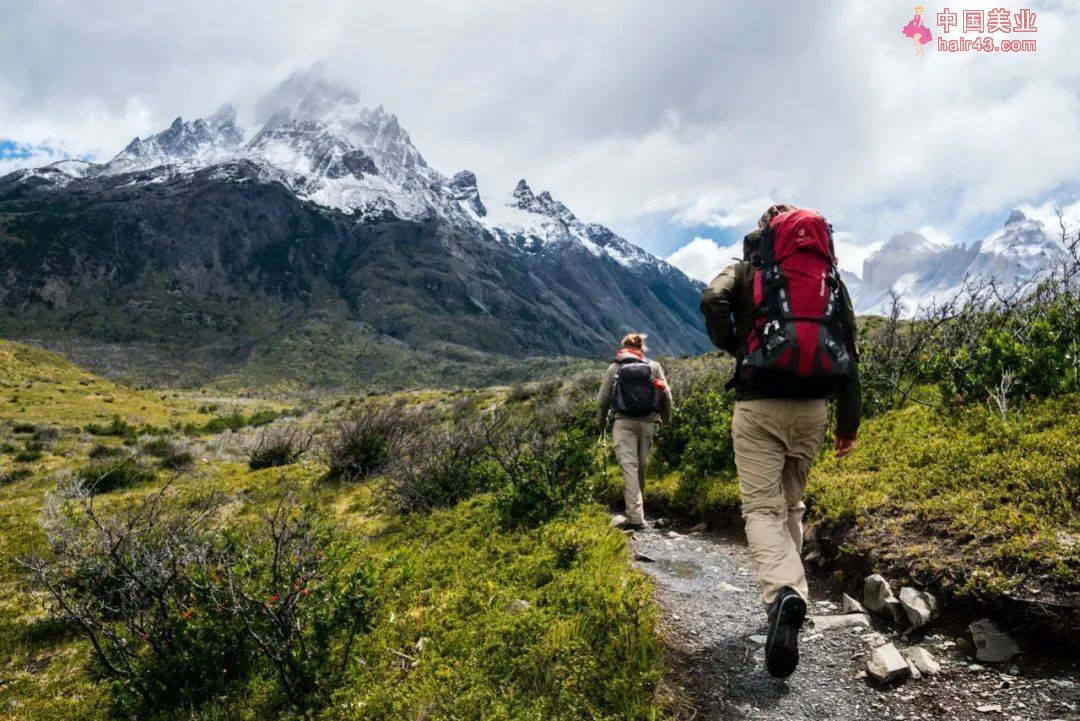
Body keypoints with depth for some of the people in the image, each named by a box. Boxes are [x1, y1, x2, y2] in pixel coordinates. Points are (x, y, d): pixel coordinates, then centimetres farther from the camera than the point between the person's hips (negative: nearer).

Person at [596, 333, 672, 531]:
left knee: (629, 466, -8)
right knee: (641, 466, 14)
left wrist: (601, 422, 23)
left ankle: (636, 517, -17)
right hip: (647, 423, 2)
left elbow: (602, 399, 7)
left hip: (623, 422, -2)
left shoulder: (614, 368, 6)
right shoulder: (654, 367, 8)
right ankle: (635, 512, 27)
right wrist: (665, 419, 22)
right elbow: (666, 396, 6)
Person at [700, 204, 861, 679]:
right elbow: (849, 352, 12)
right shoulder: (832, 279, 16)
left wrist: (733, 348, 3)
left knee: (762, 508, -3)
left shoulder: (748, 270, 7)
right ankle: (788, 590, 24)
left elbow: (712, 301, -15)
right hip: (812, 408, 4)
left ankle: (783, 593, -26)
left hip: (759, 406, -4)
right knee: (792, 504, 19)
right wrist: (849, 422, 16)